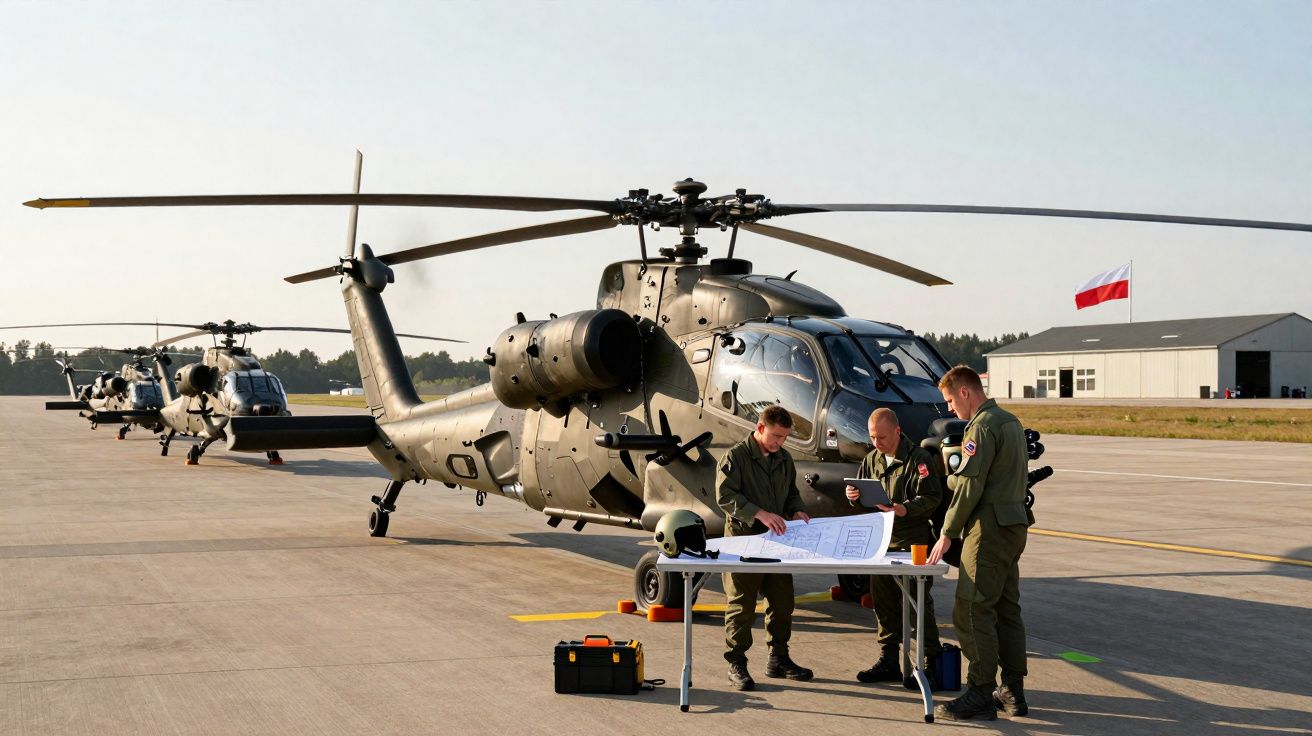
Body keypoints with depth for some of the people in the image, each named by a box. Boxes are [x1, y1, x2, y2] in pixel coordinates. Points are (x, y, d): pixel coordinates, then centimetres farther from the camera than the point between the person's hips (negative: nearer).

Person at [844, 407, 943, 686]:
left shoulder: (919, 458, -8)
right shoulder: (871, 460, 14)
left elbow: (931, 497, -15)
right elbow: (864, 498, 22)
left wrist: (905, 509, -30)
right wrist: (854, 496, -1)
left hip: (913, 544, -7)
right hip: (881, 542, 7)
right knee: (883, 601, 10)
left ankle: (931, 663, 4)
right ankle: (889, 662, 19)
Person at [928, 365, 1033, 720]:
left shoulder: (983, 426, -13)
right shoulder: (1010, 422, 17)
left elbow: (969, 485, -17)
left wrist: (948, 534, -13)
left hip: (990, 528, -10)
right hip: (1014, 524, 10)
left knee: (972, 611, -8)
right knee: (1007, 610, 12)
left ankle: (980, 695, -8)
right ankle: (1013, 691, 15)